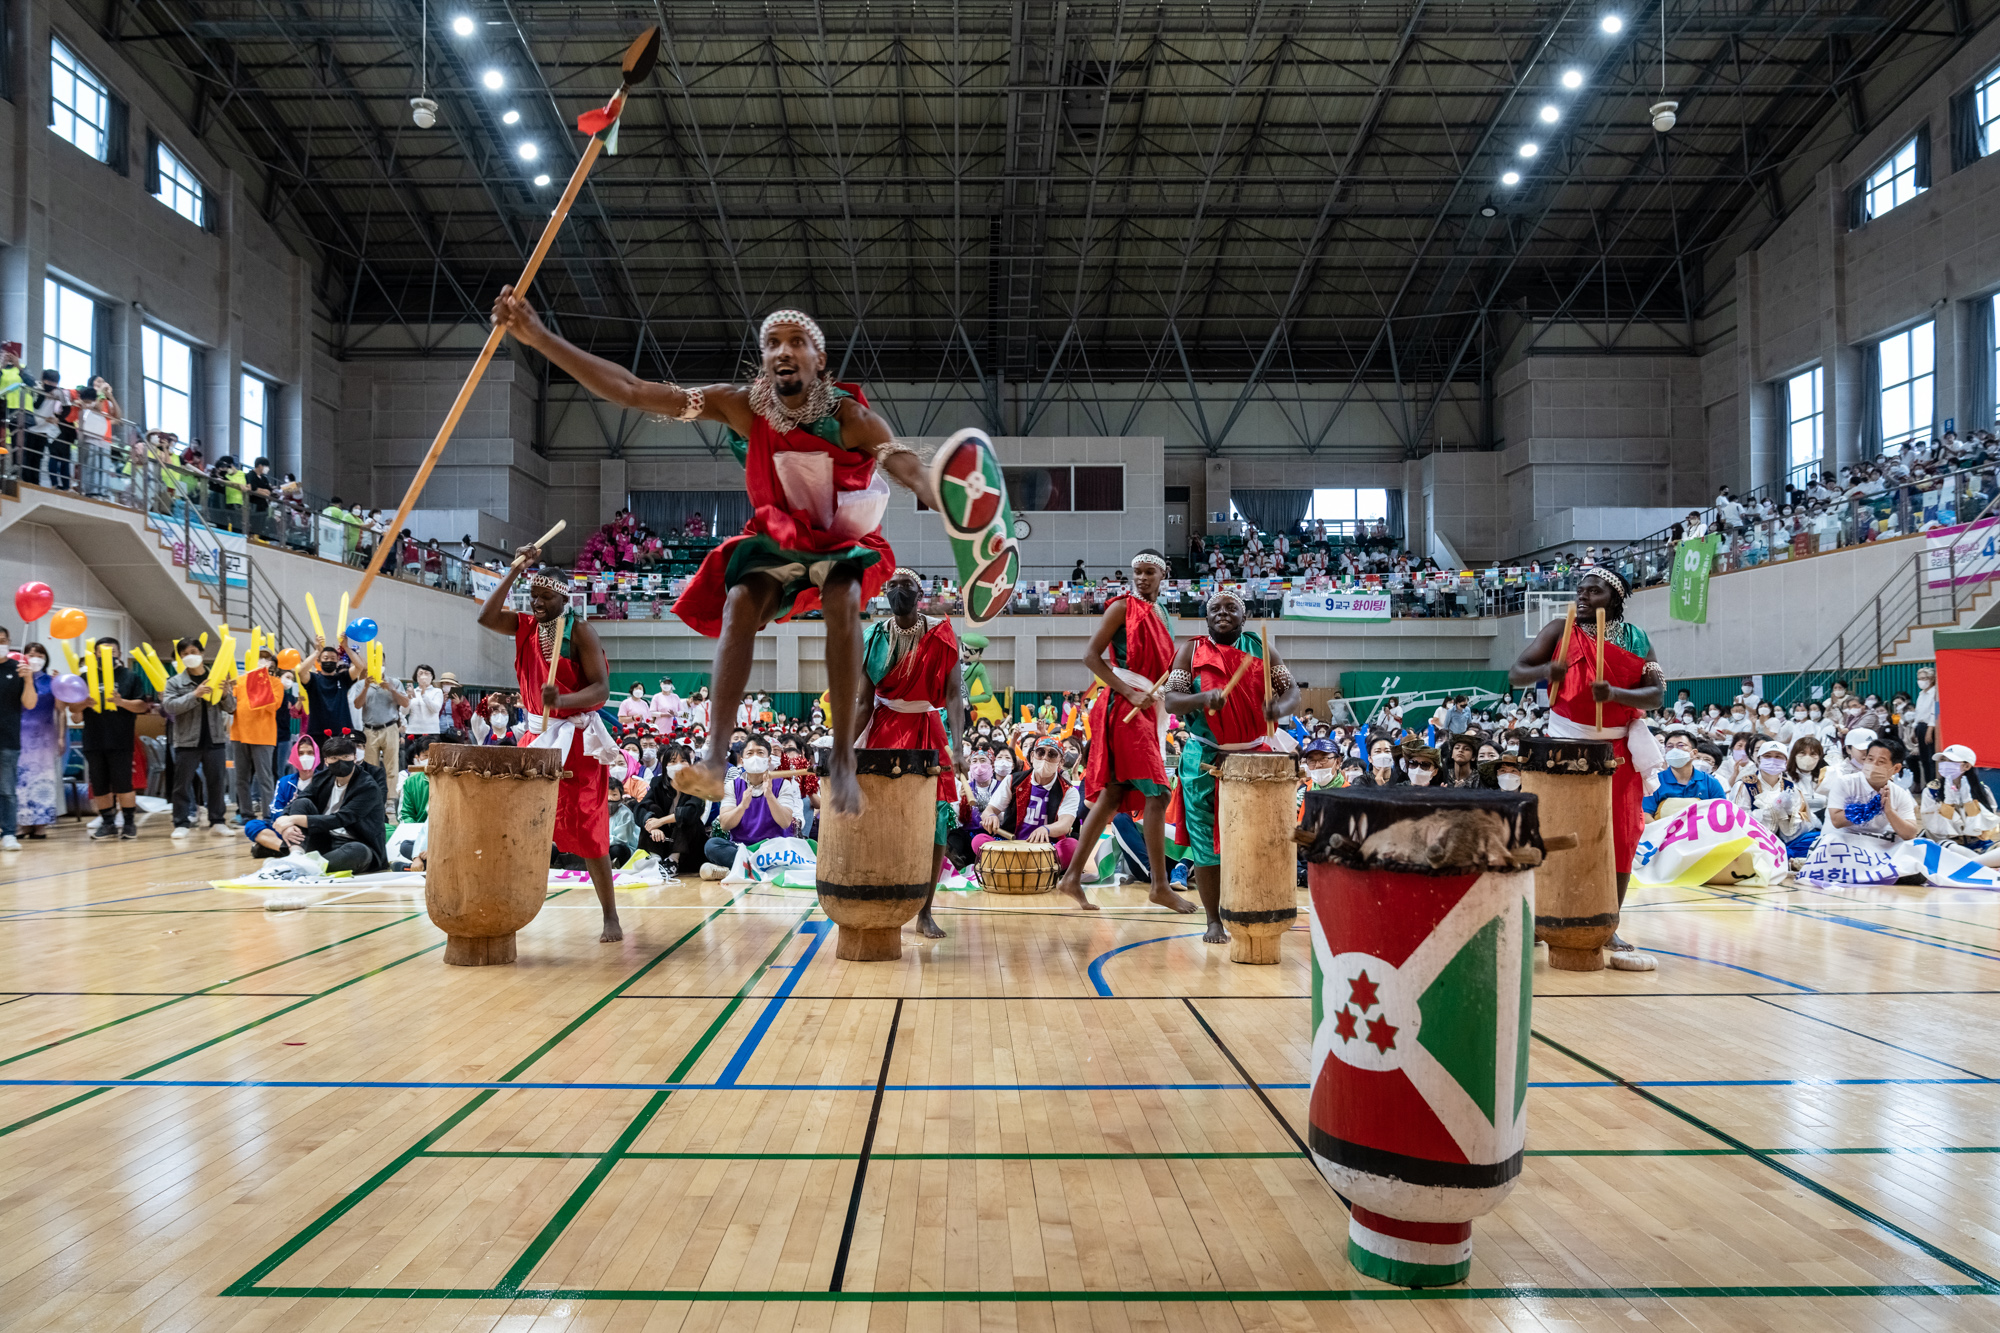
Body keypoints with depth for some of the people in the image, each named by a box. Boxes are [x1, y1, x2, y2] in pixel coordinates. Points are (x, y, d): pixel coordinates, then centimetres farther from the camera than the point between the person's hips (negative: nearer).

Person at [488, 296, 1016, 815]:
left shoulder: (849, 417, -22)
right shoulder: (742, 407, -16)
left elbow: (913, 469, -34)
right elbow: (631, 390, -18)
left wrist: (963, 520, -56)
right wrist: (538, 337, -25)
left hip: (848, 540, -2)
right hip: (777, 537, 2)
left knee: (843, 600, -33)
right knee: (740, 602, -26)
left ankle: (842, 760, -25)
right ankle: (715, 757, -28)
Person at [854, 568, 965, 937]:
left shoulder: (941, 636, -2)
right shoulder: (874, 638, 4)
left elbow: (953, 694, -7)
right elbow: (864, 701, 2)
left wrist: (957, 746, -18)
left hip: (929, 733, -1)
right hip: (884, 731, 1)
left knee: (935, 819, -6)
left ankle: (925, 912, 2)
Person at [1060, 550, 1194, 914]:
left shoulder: (1158, 616, 19)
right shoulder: (1123, 607, -4)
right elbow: (1091, 655, -12)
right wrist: (1130, 694, -17)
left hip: (1146, 711, 8)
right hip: (1125, 709, -8)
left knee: (1113, 795, 8)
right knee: (1156, 794, -11)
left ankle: (1072, 877, 12)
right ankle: (1161, 886, -5)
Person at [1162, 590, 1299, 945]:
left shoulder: (1261, 649, 7)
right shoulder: (1191, 651, 3)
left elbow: (1292, 691, 1)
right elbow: (1170, 700, -3)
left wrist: (1280, 707, -22)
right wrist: (1202, 698, -24)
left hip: (1256, 757, 1)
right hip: (1205, 760, -1)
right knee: (1206, 841, 0)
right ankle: (1214, 921, 11)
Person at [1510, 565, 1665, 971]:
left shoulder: (1635, 639, 2)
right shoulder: (1560, 631, 1)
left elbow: (1656, 694, -7)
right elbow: (1515, 674, -4)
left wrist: (1615, 693, -26)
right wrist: (1545, 670, -25)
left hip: (1616, 750, 1)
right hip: (1566, 746, -1)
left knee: (1619, 838, 1)